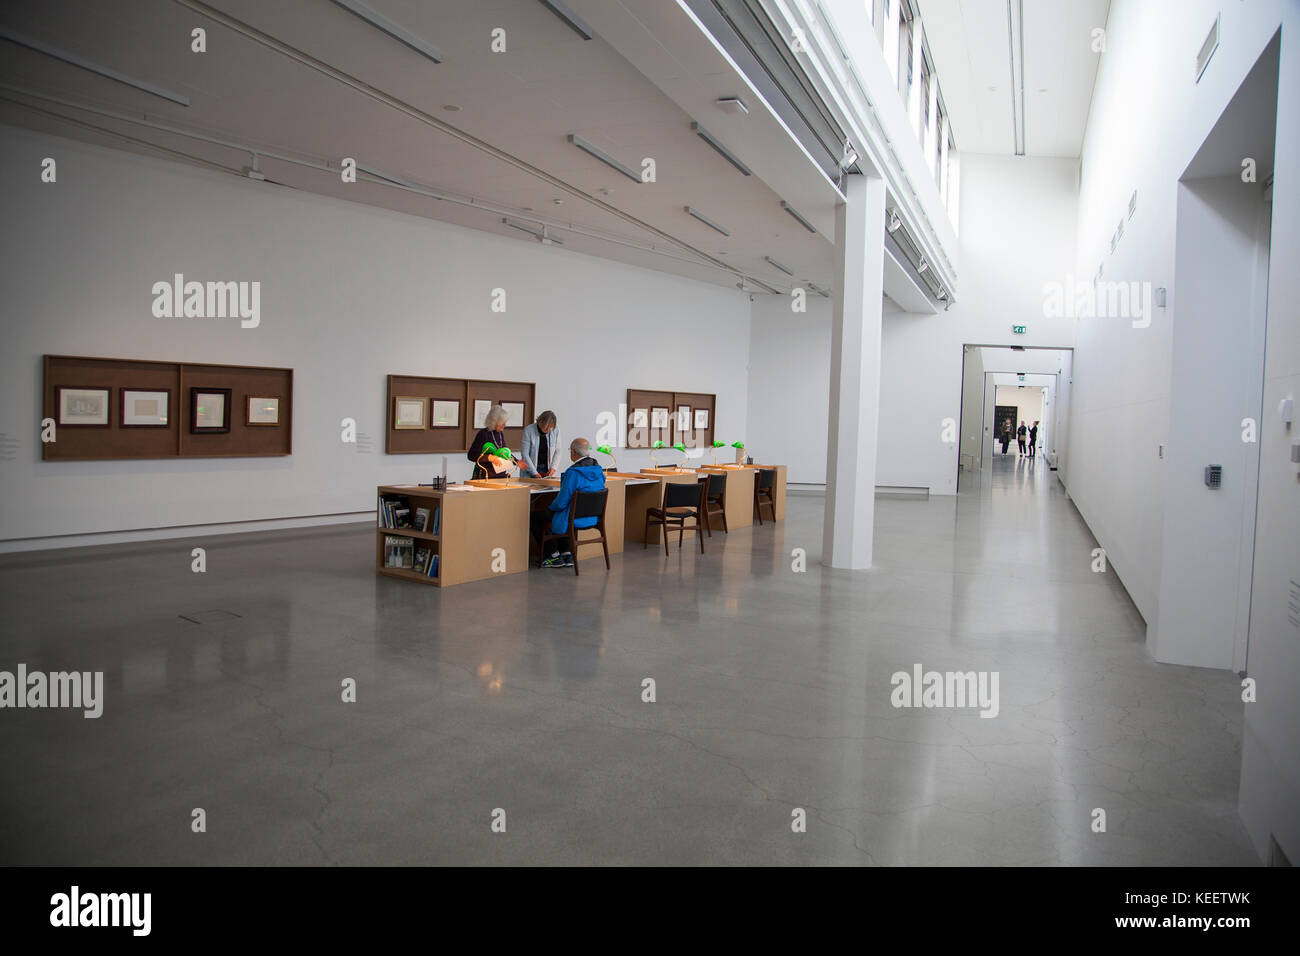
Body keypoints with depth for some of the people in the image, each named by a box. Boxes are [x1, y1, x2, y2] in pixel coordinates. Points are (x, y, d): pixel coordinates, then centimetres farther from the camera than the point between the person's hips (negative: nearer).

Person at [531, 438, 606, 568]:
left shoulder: (573, 473, -25)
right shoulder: (598, 469, -1)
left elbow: (561, 502, -20)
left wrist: (550, 508, 1)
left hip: (575, 520, -8)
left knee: (535, 517, 10)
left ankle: (555, 556, 14)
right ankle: (567, 555, 24)